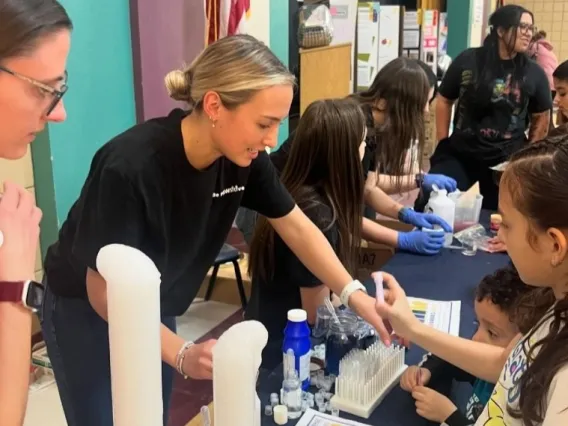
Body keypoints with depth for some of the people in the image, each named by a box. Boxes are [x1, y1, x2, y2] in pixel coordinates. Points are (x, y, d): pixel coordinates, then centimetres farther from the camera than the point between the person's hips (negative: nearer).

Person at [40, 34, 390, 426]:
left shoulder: (243, 156, -18)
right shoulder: (129, 167, -35)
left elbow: (295, 226, -6)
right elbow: (105, 292, -28)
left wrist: (353, 293, -16)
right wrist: (182, 354, -37)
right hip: (86, 311, -5)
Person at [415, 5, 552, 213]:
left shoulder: (534, 73, -2)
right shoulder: (468, 61, -4)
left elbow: (541, 118, 9)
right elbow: (444, 100, 7)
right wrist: (443, 143, 4)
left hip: (507, 161, 1)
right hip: (459, 153, 0)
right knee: (429, 205, -4)